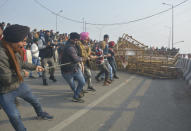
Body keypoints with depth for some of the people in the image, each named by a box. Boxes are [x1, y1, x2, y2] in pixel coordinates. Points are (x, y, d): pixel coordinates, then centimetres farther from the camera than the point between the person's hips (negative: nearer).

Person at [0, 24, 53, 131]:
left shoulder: (15, 50, -8)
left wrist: (34, 67, 16)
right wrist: (23, 73, -17)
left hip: (20, 85, 8)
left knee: (34, 101, 25)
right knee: (15, 117, -2)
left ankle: (41, 114, 54)